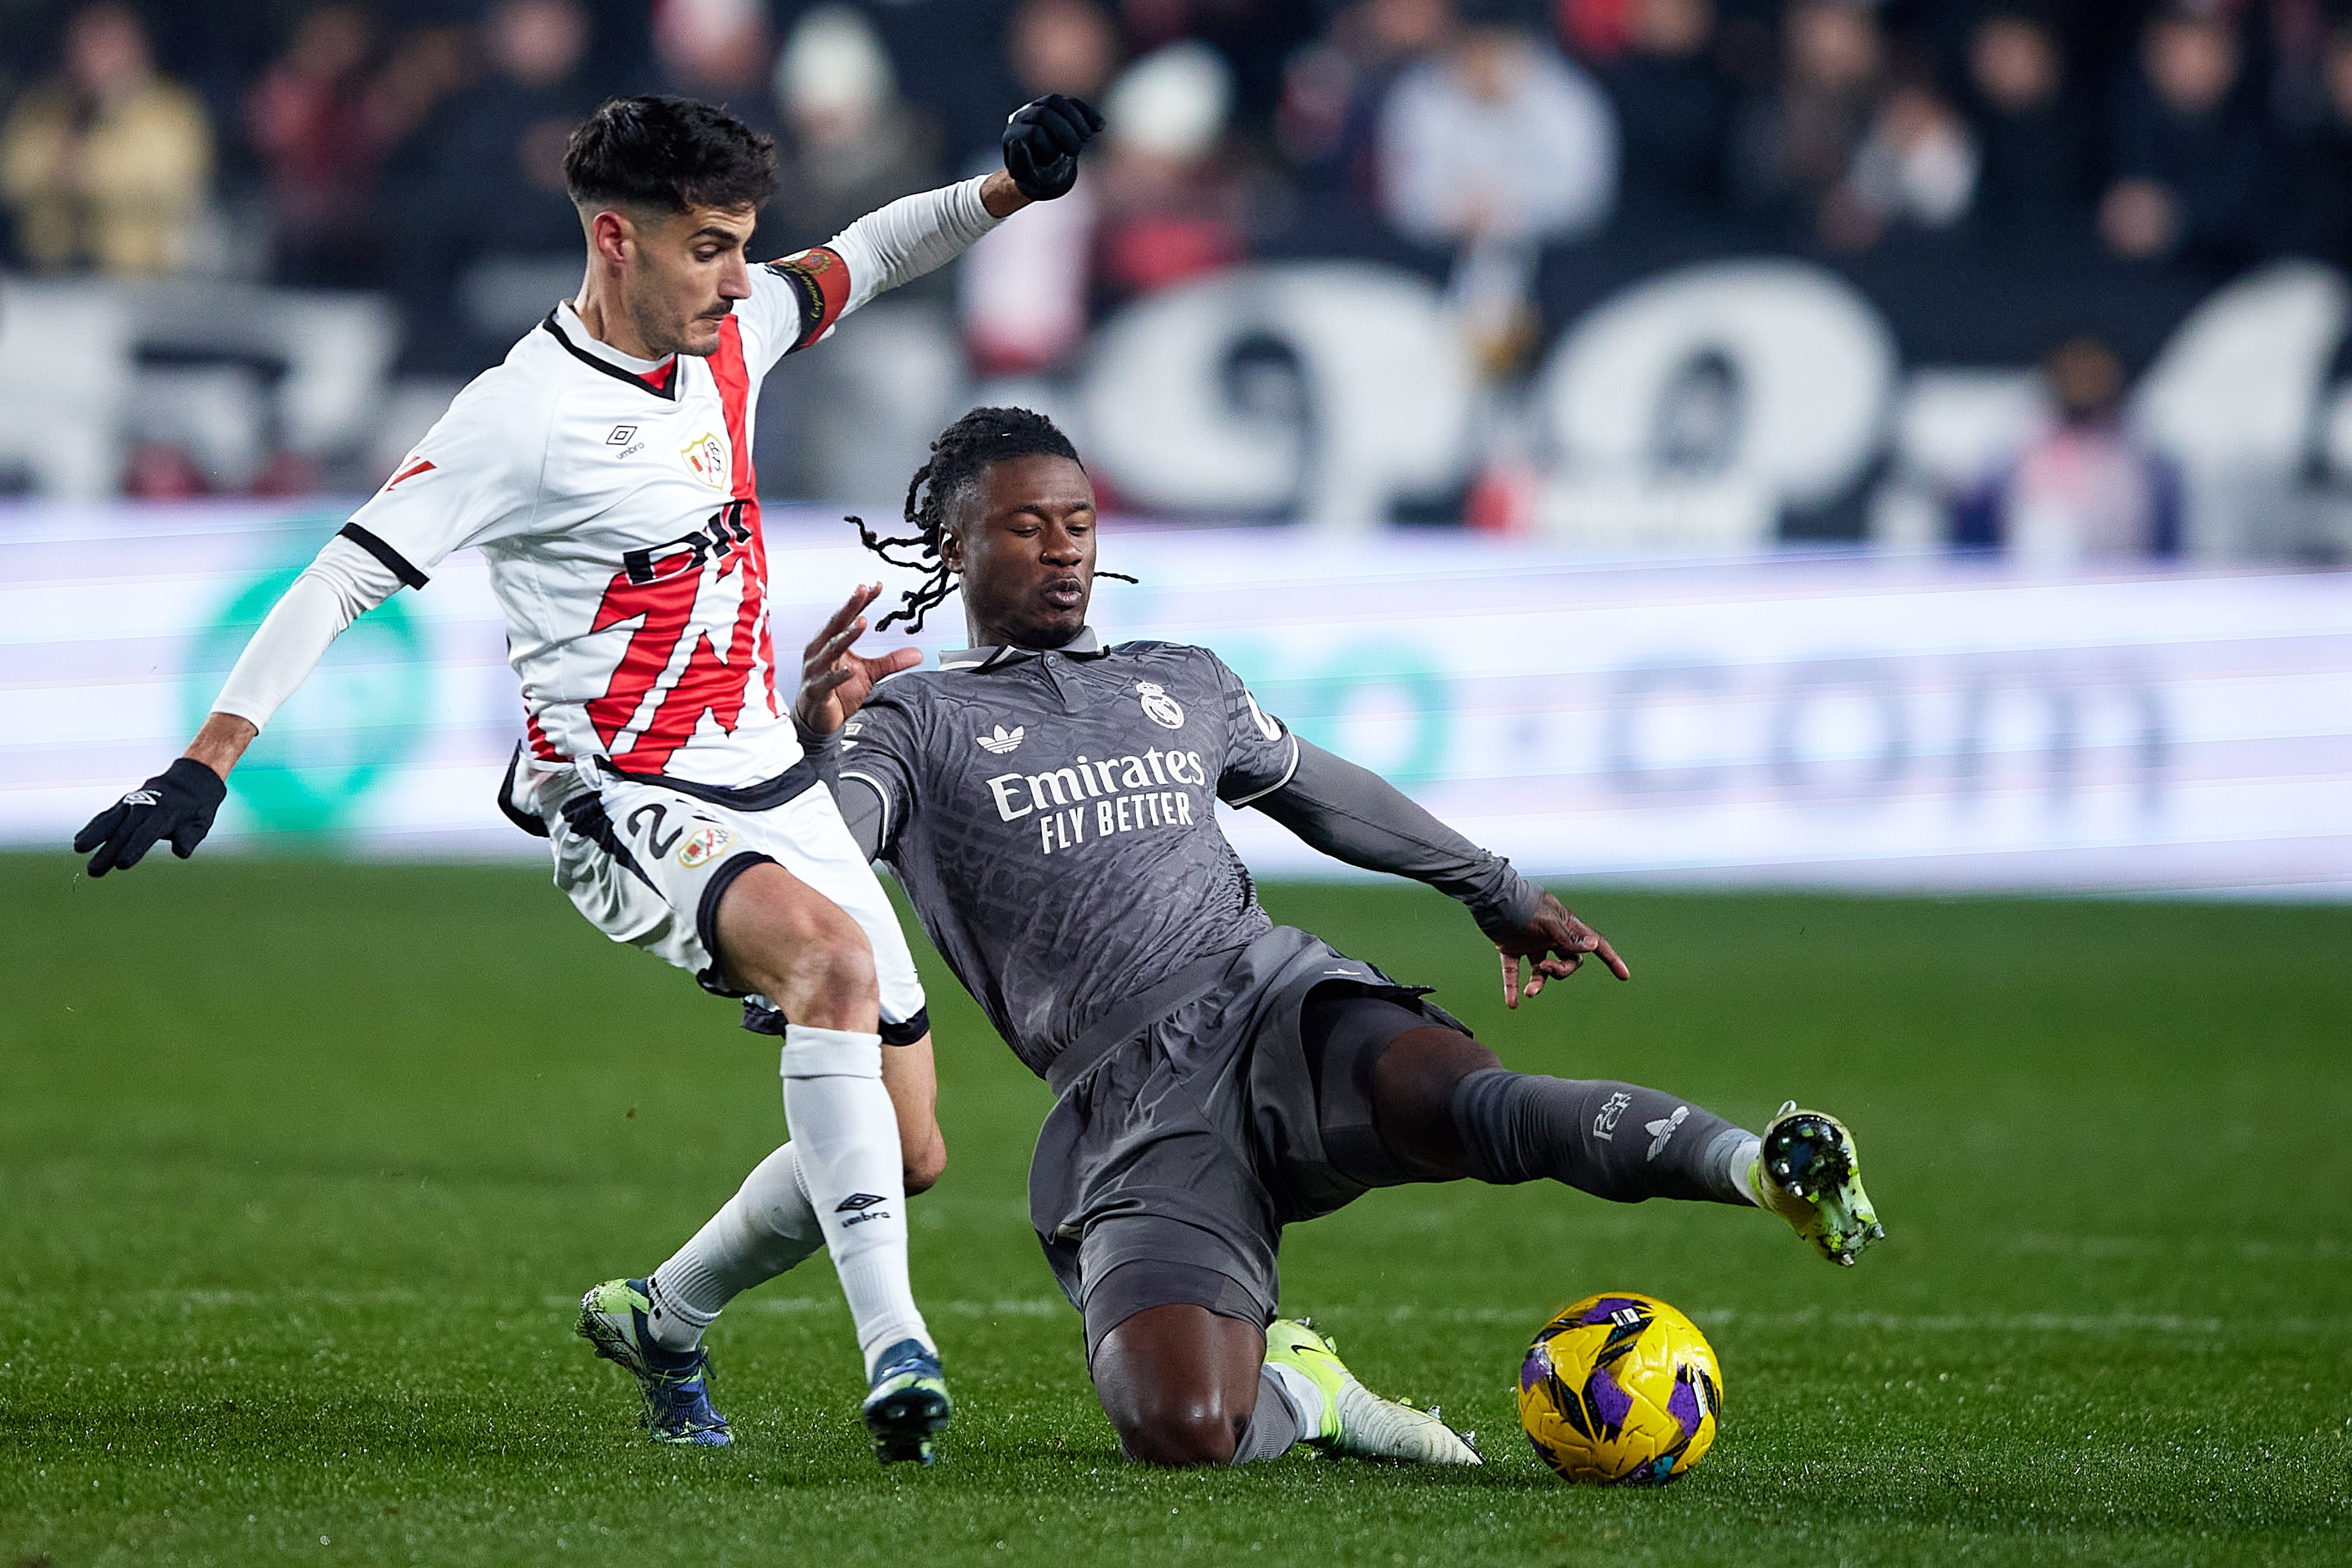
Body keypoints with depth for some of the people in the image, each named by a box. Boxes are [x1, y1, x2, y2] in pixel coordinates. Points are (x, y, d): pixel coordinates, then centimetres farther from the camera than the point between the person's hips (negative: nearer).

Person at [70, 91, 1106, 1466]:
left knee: (905, 1154, 7)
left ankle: (660, 1316, 30)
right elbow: (346, 579, -16)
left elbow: (862, 260, 22)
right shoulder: (528, 413, -15)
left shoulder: (727, 338, 5)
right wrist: (207, 764, -23)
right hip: (625, 810, -8)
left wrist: (1007, 189, 5)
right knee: (833, 956, -37)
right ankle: (892, 1343, -42)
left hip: (775, 787, 8)